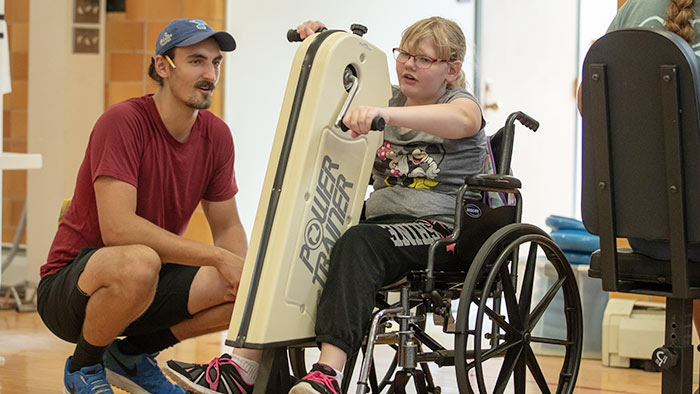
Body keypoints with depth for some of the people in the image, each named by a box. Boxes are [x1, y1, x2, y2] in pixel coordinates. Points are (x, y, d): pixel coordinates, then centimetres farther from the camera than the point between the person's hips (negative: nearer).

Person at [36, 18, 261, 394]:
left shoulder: (216, 135, 1)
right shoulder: (123, 121, -20)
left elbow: (228, 228, 7)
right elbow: (118, 228, -30)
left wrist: (242, 271, -16)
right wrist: (217, 256, -30)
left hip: (147, 282, 7)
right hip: (69, 286, -7)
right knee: (140, 262, -40)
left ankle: (133, 353, 8)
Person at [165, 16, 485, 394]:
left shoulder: (461, 101, 0)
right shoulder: (388, 98, 21)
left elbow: (461, 121, -27)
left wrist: (386, 113, -43)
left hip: (441, 229, -7)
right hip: (382, 220, 7)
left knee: (359, 242, -37)